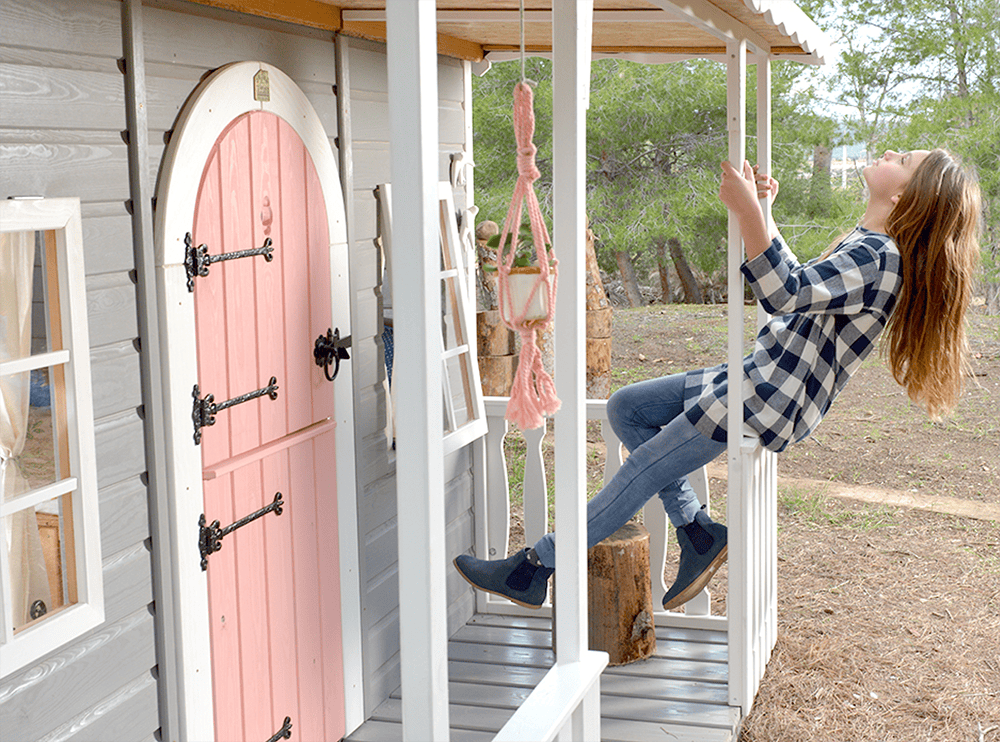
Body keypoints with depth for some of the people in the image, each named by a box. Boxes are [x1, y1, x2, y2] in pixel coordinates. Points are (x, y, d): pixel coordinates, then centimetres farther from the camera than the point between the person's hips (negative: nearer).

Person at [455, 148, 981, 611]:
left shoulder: (879, 260, -21)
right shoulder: (865, 245, 11)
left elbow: (784, 293, -34)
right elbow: (795, 282, 25)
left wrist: (748, 210, -38)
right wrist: (758, 212, 14)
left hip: (767, 404, -10)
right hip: (755, 377, 10)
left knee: (639, 475, -5)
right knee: (625, 408, 12)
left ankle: (536, 567, 5)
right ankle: (698, 533, 10)